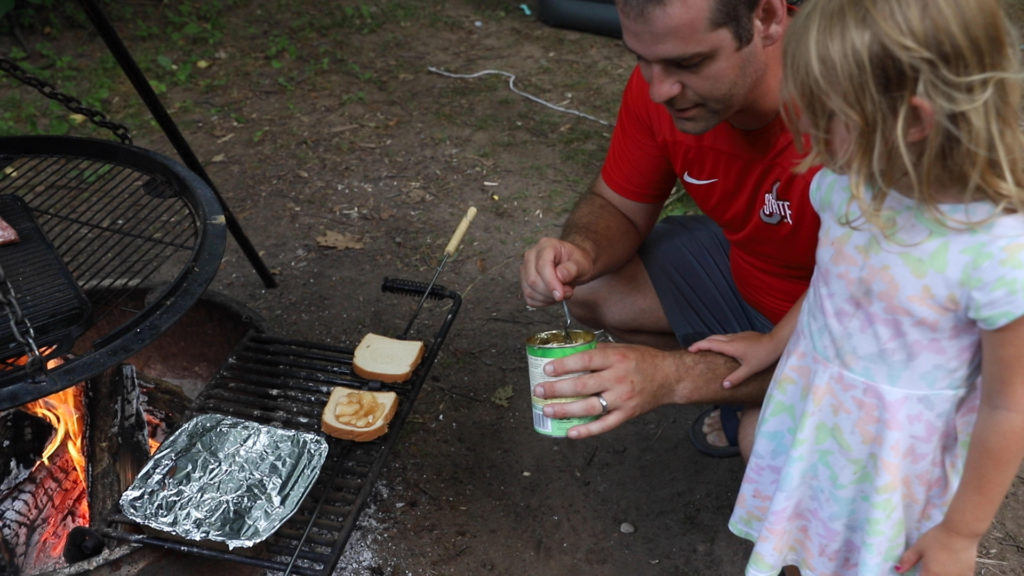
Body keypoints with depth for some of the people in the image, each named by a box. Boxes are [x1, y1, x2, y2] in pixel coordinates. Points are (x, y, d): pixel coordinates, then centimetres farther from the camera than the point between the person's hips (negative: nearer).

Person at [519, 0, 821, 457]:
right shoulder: (663, 70, -19)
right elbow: (618, 207, -4)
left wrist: (673, 375, -44)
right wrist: (581, 253, -29)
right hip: (740, 263, 6)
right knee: (589, 290, -6)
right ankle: (744, 398, 11)